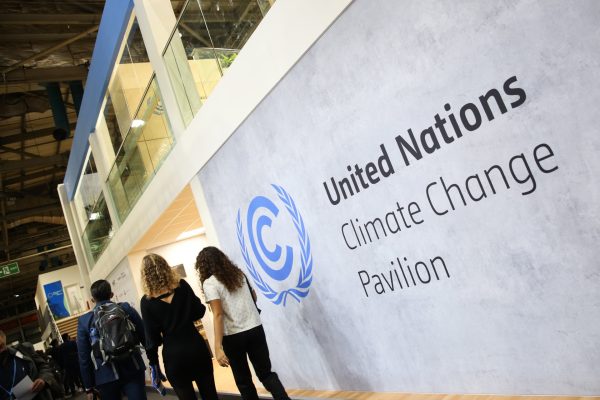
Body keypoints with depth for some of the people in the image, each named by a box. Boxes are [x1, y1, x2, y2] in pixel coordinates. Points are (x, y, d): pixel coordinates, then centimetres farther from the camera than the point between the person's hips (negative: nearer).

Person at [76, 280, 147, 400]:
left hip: (106, 377, 1)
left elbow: (84, 357, 2)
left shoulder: (84, 321, 1)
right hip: (133, 370, 0)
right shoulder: (126, 309, 1)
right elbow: (144, 336, 1)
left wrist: (88, 387, 9)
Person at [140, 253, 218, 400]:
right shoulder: (182, 286, -4)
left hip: (173, 355, -2)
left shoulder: (147, 302, -9)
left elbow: (152, 336, -6)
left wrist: (153, 362, 3)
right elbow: (199, 312, 5)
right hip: (196, 347, 2)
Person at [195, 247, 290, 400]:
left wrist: (218, 347, -22)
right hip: (255, 329, 4)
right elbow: (254, 297, 22)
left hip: (233, 337, -4)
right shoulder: (239, 273, 9)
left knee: (243, 381, 13)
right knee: (266, 373, 12)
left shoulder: (209, 283, -8)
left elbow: (218, 315, -18)